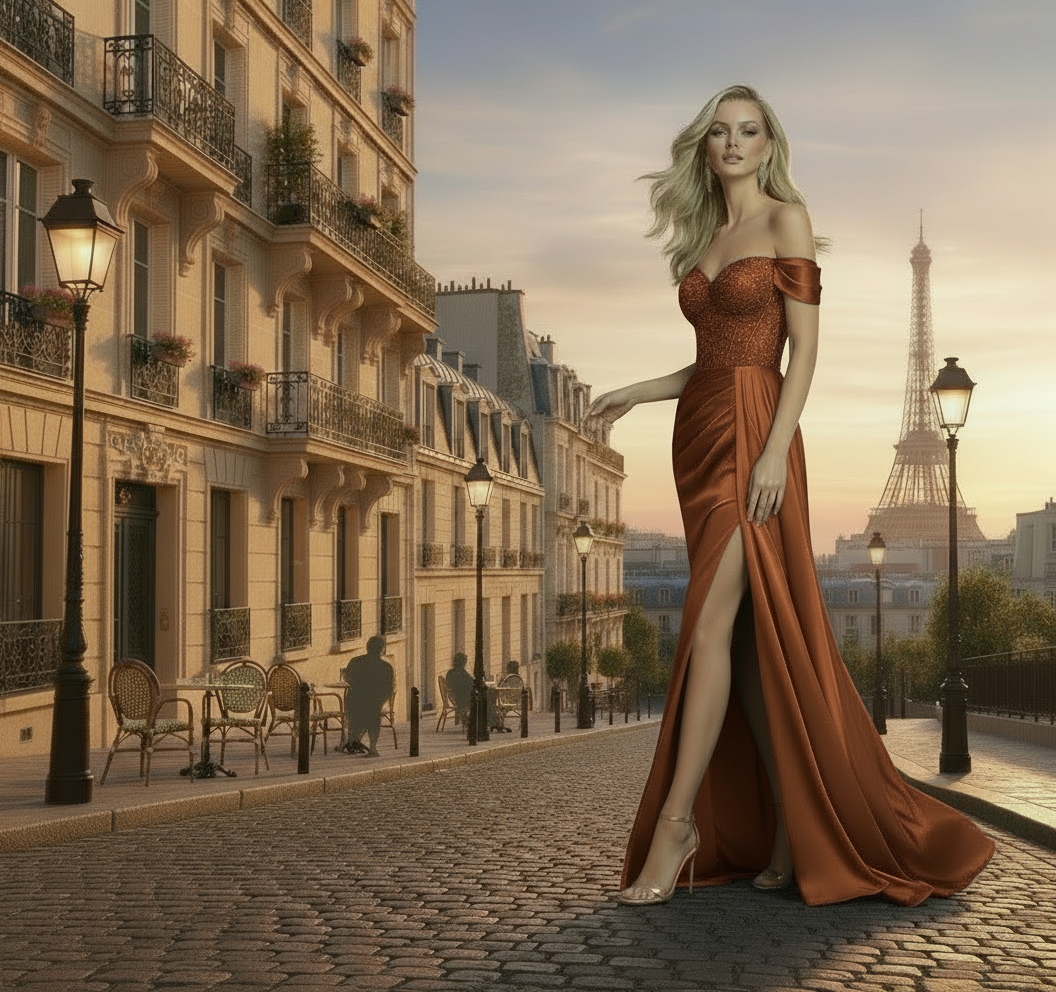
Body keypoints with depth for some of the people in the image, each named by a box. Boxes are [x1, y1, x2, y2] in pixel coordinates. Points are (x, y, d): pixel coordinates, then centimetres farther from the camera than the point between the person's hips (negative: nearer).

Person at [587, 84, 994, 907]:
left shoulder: (786, 219, -1)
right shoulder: (703, 238, 19)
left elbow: (803, 346, -8)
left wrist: (775, 450, -17)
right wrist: (639, 391, 13)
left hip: (753, 432, -7)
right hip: (698, 436, 7)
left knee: (712, 627, -12)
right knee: (745, 636, 4)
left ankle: (676, 825, -9)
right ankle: (788, 825, 10)